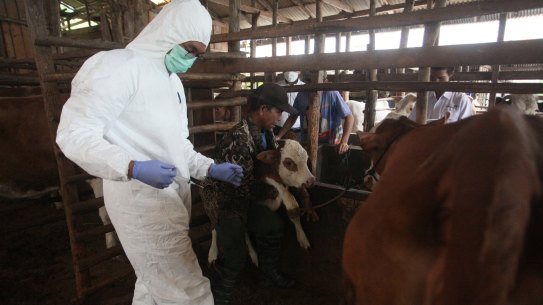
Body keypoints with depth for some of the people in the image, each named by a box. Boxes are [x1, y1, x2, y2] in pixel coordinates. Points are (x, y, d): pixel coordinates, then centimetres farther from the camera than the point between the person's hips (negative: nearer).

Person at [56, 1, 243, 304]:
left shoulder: (174, 82, 16)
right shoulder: (121, 65, -12)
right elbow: (74, 134, -16)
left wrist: (211, 169, 6)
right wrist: (134, 168, -29)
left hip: (173, 199, 9)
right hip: (143, 202, -9)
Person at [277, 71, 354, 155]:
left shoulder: (332, 94, -12)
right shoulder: (302, 95, 0)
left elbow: (349, 117, -14)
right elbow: (292, 117, 10)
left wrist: (344, 142, -28)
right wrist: (278, 137, 1)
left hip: (330, 145, -2)